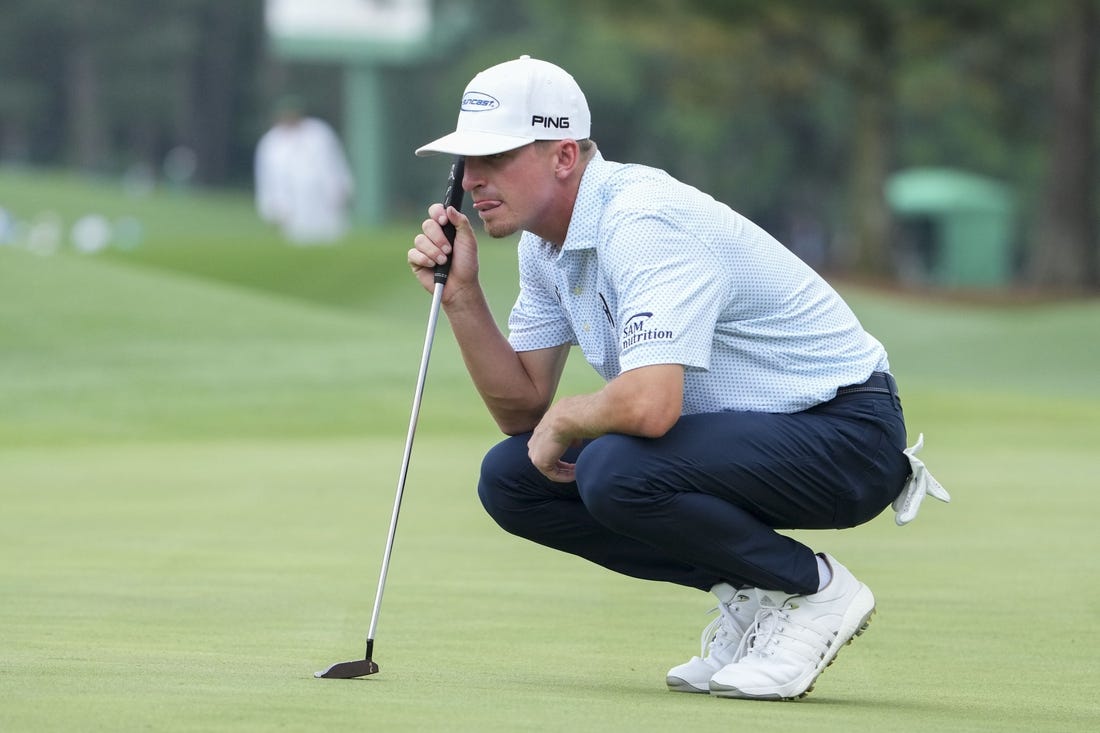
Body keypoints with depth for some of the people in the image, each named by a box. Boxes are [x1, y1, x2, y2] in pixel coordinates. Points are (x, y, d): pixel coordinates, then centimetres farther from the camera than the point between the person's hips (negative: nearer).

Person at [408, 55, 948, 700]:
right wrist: (462, 295, -5)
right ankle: (750, 594, 5)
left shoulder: (644, 223, -25)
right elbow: (523, 409, 8)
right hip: (742, 432, 10)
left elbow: (649, 403, -38)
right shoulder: (546, 242, 5)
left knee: (614, 472, -33)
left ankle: (812, 588, -9)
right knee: (511, 478, 0)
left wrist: (562, 419, -17)